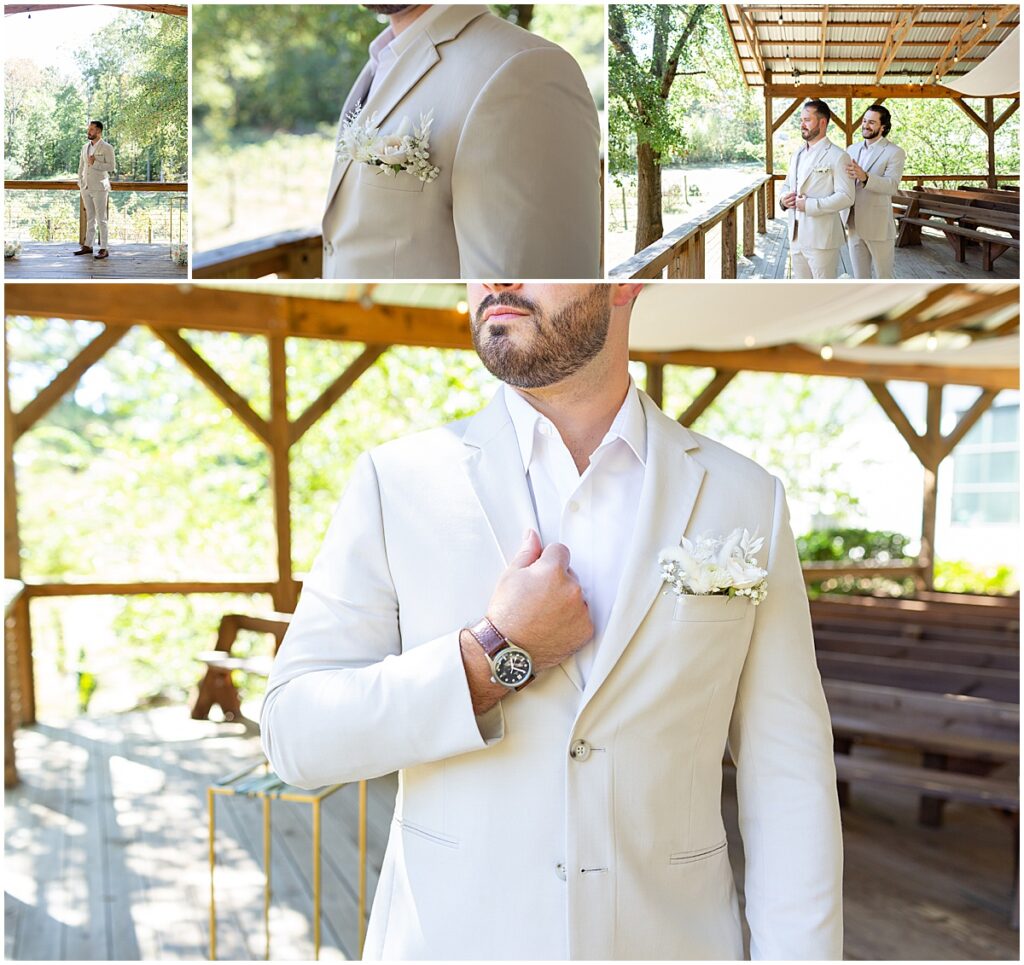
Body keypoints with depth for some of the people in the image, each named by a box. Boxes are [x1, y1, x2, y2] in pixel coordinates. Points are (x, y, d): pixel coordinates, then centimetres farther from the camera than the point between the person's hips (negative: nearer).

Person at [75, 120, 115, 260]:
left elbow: (111, 166, -11)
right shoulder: (85, 147, 14)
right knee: (89, 218, 11)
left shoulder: (106, 148, -5)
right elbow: (81, 166, 18)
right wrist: (80, 182, 11)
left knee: (101, 219, -5)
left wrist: (95, 163, -17)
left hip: (99, 188, -6)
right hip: (86, 188, 6)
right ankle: (88, 246, 15)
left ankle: (103, 249, -3)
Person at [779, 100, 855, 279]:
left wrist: (809, 205, -21)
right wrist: (784, 198, 1)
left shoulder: (838, 157, -9)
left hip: (822, 238, -7)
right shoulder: (798, 153, 16)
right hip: (796, 236, 7)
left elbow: (846, 197, -16)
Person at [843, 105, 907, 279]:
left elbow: (892, 185, -21)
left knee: (883, 278, 4)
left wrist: (864, 177, -38)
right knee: (860, 278, 12)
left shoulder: (895, 152, -7)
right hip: (854, 226, 5)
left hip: (879, 227, -5)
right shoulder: (853, 150, 11)